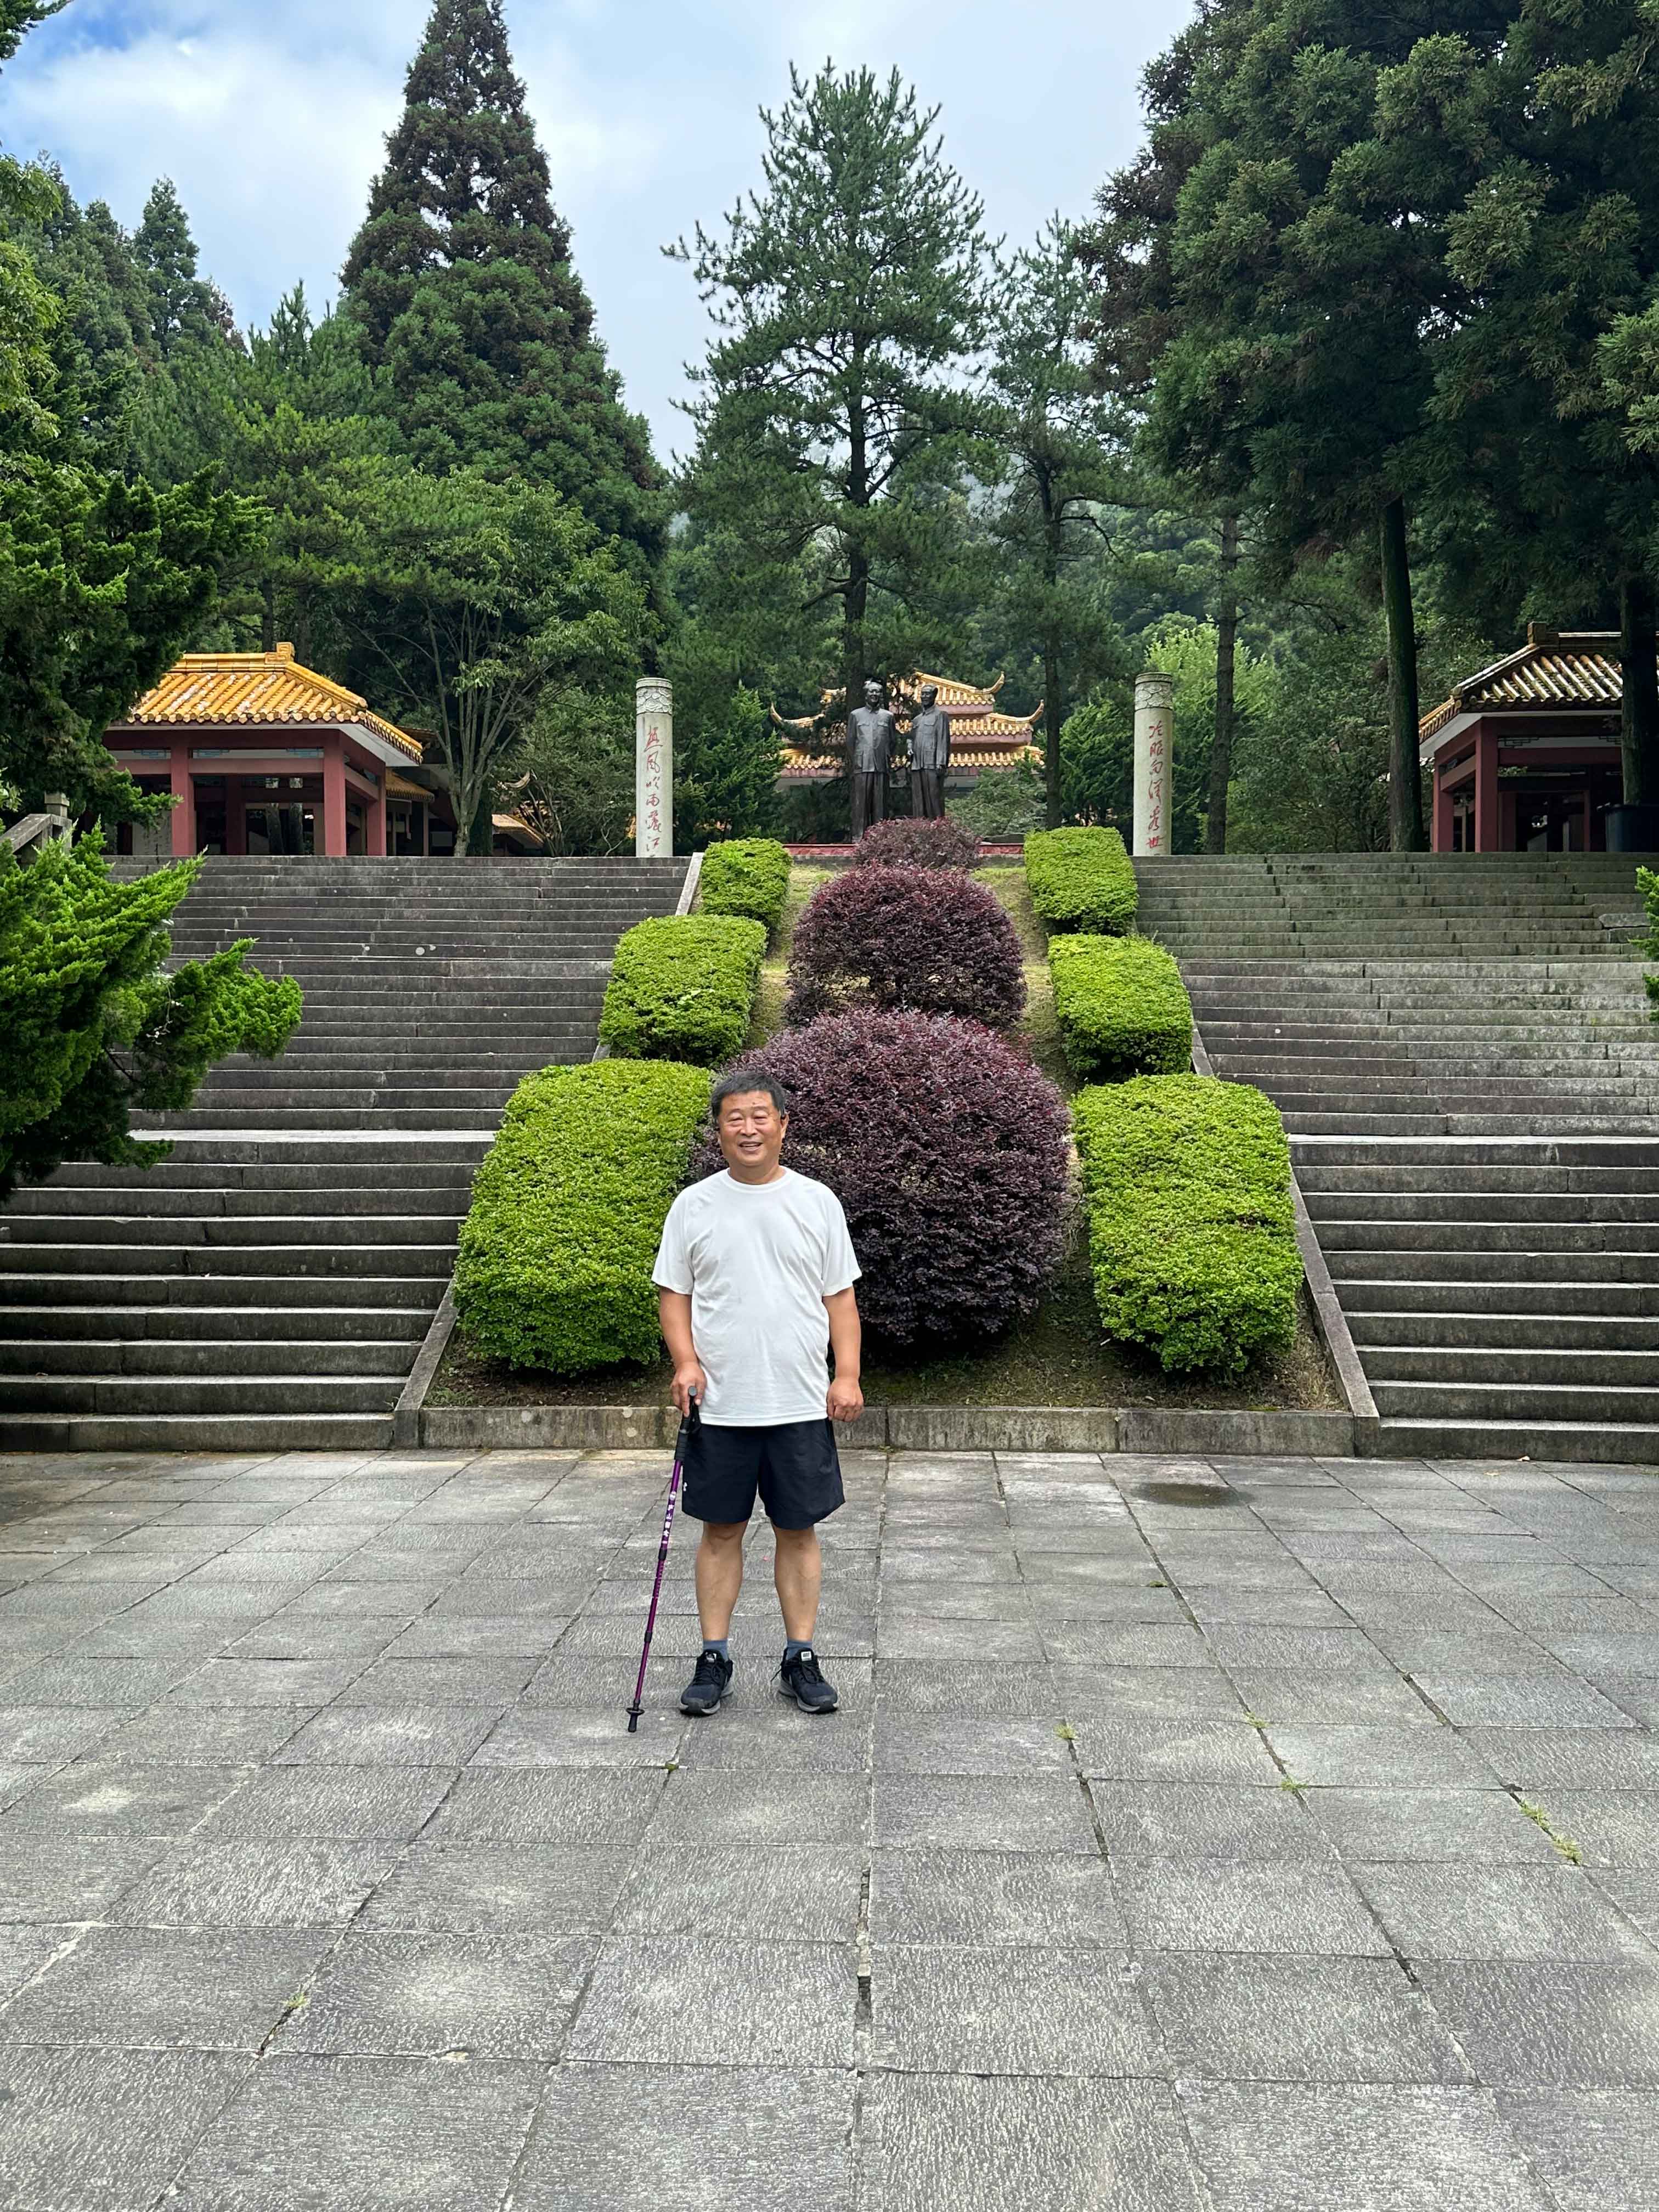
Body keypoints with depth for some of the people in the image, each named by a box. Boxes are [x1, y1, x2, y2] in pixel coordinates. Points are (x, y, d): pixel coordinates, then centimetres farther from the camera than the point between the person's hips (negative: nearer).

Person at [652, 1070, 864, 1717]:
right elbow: (673, 1294, 6)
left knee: (798, 1531, 7)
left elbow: (840, 1296, 5)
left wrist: (848, 1375, -5)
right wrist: (686, 1361, -10)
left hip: (800, 1404, 0)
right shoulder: (694, 1205, 3)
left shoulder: (817, 1201, 4)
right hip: (719, 1405, 0)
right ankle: (714, 1659, 19)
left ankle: (801, 1660, 18)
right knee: (721, 1531, 8)